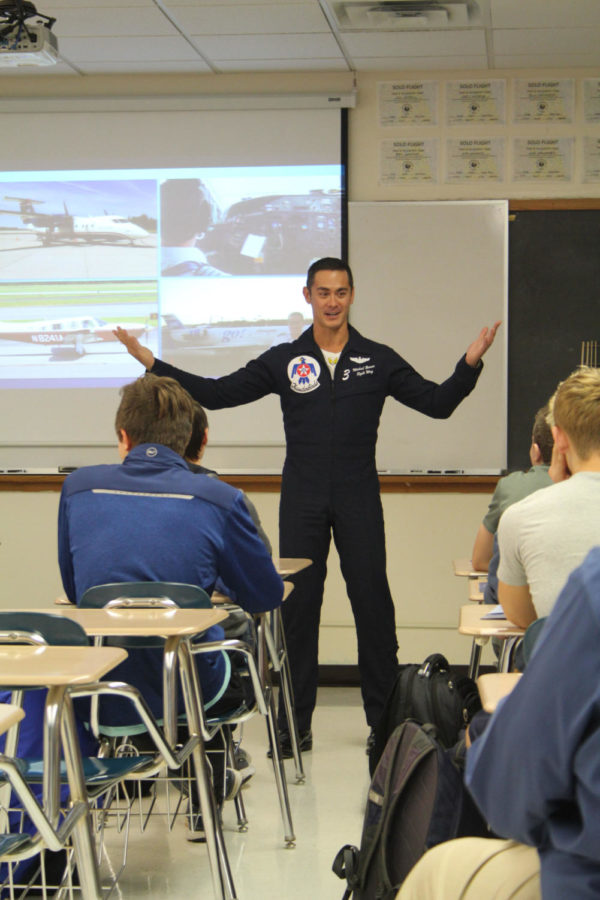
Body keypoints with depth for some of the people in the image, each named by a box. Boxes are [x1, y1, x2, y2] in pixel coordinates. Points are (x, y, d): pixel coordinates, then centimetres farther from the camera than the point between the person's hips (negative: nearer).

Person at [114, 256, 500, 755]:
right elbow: (216, 393, 5)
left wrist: (470, 363, -12)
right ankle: (294, 724, 10)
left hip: (359, 501, 0)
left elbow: (438, 402, 4)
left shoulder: (378, 360, 5)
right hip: (303, 502, 0)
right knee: (298, 606, 1)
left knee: (373, 603, 0)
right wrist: (153, 364, -3)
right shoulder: (283, 361, 6)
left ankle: (385, 717, 11)